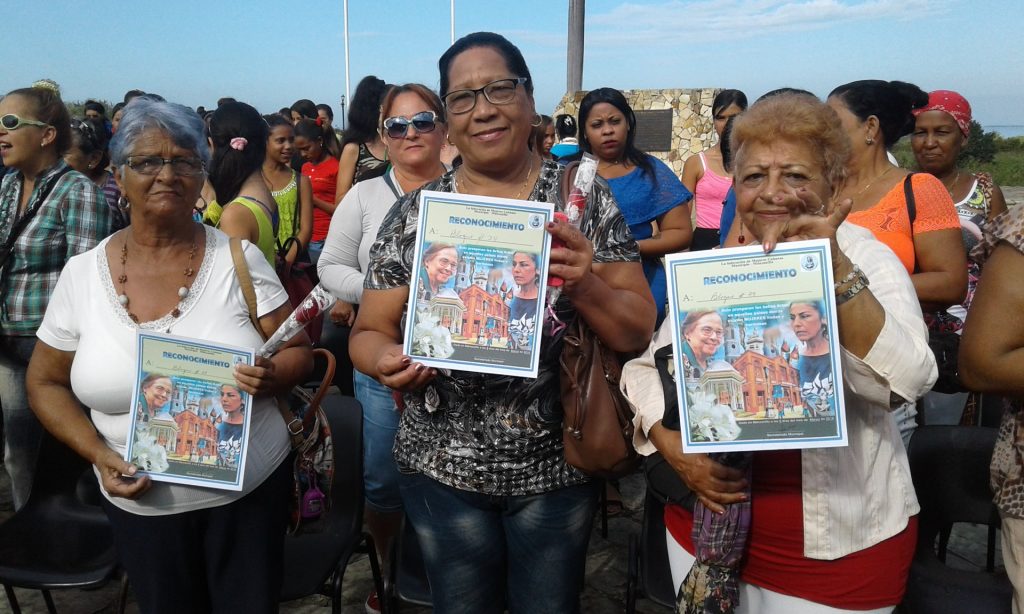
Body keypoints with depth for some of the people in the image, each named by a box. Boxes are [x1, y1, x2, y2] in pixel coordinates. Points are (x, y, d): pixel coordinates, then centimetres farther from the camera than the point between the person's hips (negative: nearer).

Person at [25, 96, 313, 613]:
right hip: (140, 503, 2)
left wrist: (271, 376, -26)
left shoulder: (239, 259, -9)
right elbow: (46, 383, 6)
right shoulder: (82, 274, -4)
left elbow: (299, 354, -3)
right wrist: (98, 453, -9)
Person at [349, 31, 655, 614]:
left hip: (559, 464, 0)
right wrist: (387, 361, -22)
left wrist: (586, 285, -26)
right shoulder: (414, 213, -3)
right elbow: (369, 333, 0)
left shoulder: (585, 199, -6)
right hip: (443, 467, 1)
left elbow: (638, 331, -6)